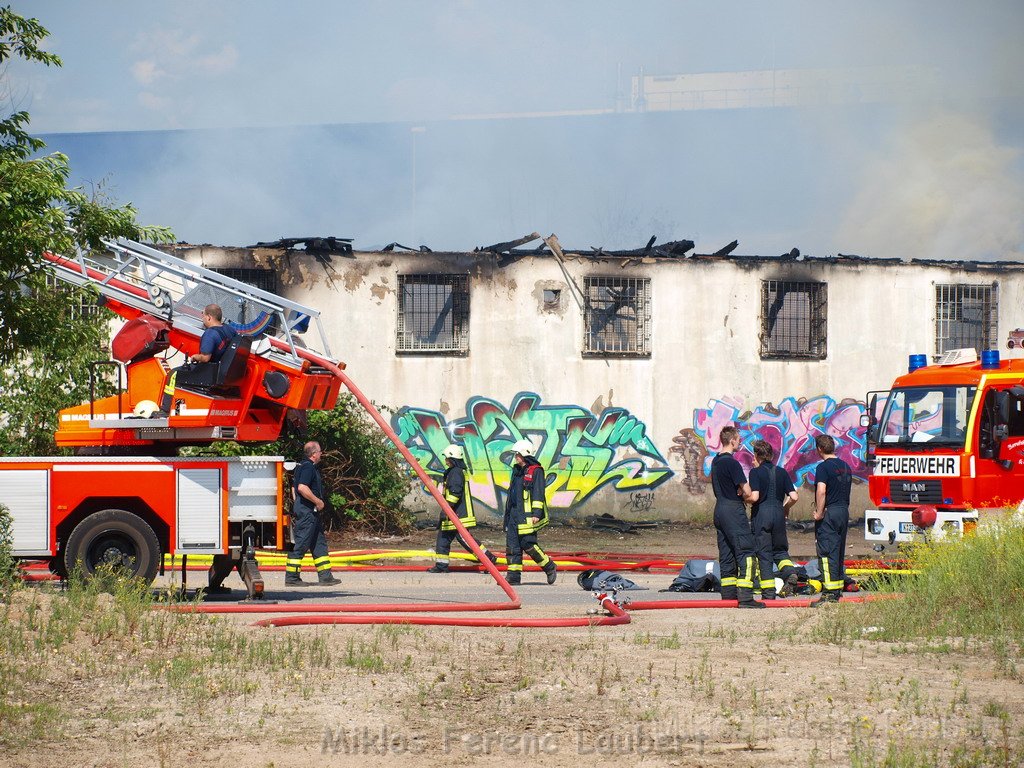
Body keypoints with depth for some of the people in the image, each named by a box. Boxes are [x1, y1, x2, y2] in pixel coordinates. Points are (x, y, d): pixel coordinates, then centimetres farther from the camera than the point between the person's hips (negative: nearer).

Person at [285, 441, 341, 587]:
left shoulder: (302, 466, 18)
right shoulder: (308, 467, -15)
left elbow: (294, 488, 25)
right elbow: (302, 488, -27)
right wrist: (318, 501, -18)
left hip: (311, 513, 11)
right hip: (306, 511, -11)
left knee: (319, 543, 12)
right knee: (300, 545, -7)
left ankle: (325, 576, 14)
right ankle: (291, 578, -5)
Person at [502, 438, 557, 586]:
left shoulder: (535, 471, -8)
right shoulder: (517, 471, 18)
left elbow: (538, 494, -13)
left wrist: (536, 513, -19)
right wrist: (508, 514, 25)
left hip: (527, 515, -9)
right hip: (514, 514, 9)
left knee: (528, 544, -11)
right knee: (512, 546, 4)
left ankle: (550, 567, 5)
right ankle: (513, 575, 6)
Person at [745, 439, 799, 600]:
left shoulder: (755, 472, -6)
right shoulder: (782, 472, 8)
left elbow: (754, 496, -17)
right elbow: (794, 496, 1)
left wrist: (744, 500, 4)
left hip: (761, 514, -4)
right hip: (778, 514, 4)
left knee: (763, 553, 3)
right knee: (780, 549, 18)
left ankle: (768, 592, 1)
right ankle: (790, 571, -11)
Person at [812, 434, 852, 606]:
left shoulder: (823, 467, -12)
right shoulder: (845, 466, 14)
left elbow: (821, 490, -23)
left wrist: (819, 512, -18)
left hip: (829, 512, -8)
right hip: (844, 511, 8)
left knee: (827, 552, -8)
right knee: (839, 551, 15)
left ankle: (830, 593, -13)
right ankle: (838, 587, 21)